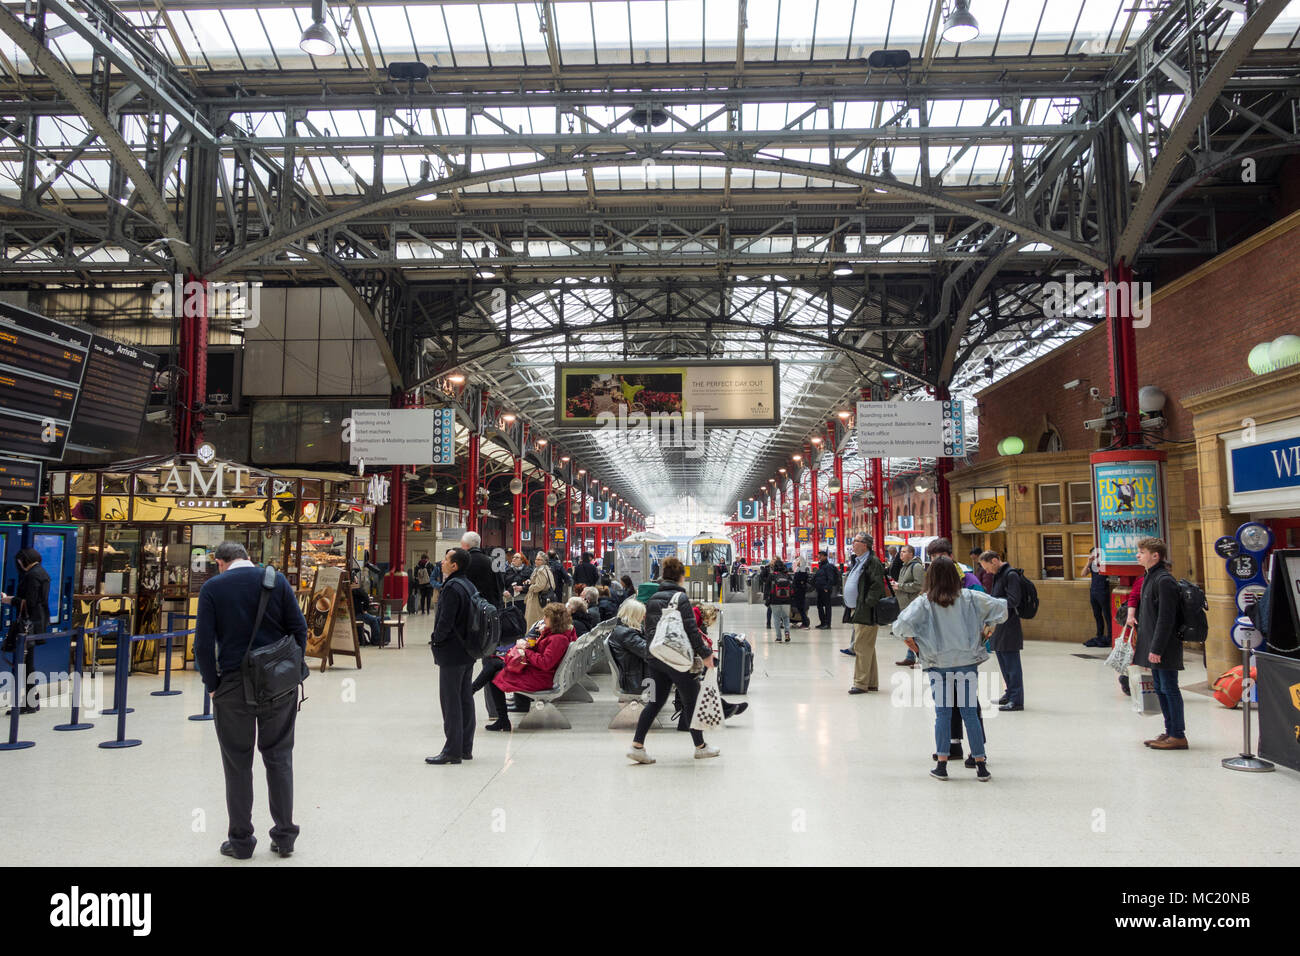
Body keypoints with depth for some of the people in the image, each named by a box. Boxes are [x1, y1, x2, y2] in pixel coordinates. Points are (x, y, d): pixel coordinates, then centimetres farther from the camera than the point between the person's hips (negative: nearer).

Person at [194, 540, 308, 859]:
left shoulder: (212, 587, -3)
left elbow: (203, 644, -8)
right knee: (279, 758, 13)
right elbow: (299, 629, -2)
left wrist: (212, 686, 2)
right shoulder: (276, 580, 1)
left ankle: (241, 840, 21)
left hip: (234, 686, -2)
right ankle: (284, 836, 18)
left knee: (238, 764, 11)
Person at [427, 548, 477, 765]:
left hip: (452, 653, -9)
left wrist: (436, 640, -4)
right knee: (465, 698, 13)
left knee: (450, 701, -3)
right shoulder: (469, 585, 9)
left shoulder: (452, 588, -19)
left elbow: (445, 621, -22)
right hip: (467, 651, 9)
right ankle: (466, 748, 21)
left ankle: (452, 751, 2)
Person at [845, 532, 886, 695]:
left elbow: (877, 585, -21)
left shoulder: (873, 562, -13)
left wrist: (867, 603, -20)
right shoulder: (859, 562, 18)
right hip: (859, 611, 10)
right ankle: (872, 683, 21)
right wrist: (848, 602, 19)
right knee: (867, 647, 14)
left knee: (862, 647, -9)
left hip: (867, 613, -10)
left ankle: (861, 683, -5)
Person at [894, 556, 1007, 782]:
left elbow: (902, 623, -18)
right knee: (970, 713, 7)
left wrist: (910, 641, -1)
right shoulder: (968, 598, -2)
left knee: (942, 714, 7)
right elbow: (1000, 606, 0)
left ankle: (942, 765, 8)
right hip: (967, 662, 1)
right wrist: (988, 627, 11)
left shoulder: (924, 602, -7)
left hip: (938, 665, -1)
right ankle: (981, 766, 11)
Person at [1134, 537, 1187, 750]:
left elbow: (1166, 618, -20)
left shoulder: (1164, 580, -17)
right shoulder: (1149, 578, 14)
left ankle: (1178, 736, 4)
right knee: (1160, 689, 14)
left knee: (1169, 689, -3)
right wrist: (1142, 644, 19)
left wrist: (1156, 648, -20)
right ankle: (1170, 732, 22)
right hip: (1153, 647, 10)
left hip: (1165, 648, -10)